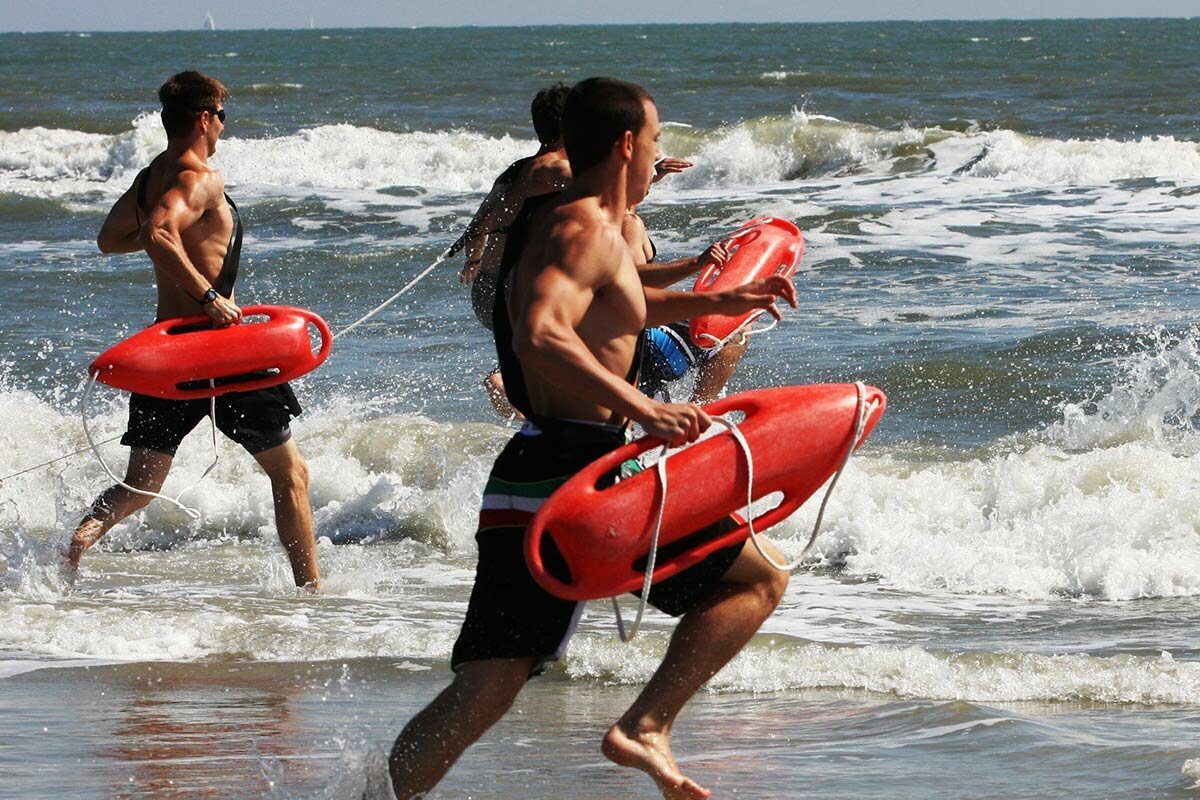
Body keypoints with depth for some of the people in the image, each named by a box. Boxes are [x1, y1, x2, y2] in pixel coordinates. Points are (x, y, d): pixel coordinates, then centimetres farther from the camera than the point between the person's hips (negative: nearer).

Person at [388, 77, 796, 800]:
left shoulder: (555, 222, 23)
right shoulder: (585, 230, -9)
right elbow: (540, 335, -26)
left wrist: (714, 302, 40)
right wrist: (641, 407, -30)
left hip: (525, 481, 9)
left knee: (482, 694, 3)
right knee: (760, 579, 6)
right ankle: (646, 726, -7)